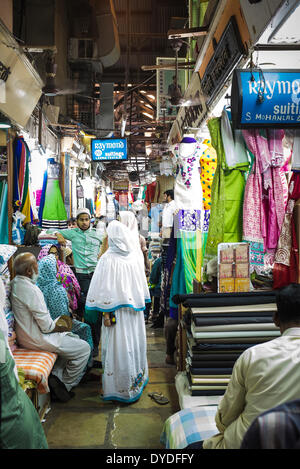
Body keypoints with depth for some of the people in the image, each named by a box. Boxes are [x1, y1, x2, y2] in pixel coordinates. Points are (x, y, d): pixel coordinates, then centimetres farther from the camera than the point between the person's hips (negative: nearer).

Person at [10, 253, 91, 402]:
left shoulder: (15, 283, 3)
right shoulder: (31, 290, -27)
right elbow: (46, 326, -24)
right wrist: (62, 328, -4)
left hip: (25, 334, 10)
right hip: (37, 339, -10)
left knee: (74, 338, 20)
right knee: (84, 349, -4)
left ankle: (56, 375, 14)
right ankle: (65, 385, 7)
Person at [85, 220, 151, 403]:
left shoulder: (108, 259, -13)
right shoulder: (134, 257, -3)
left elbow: (105, 290, -14)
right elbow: (142, 287, 4)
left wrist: (106, 312, -9)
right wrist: (140, 305, 13)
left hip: (118, 311, -2)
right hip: (135, 310, 2)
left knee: (119, 348, 5)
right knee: (135, 345, 13)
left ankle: (121, 388, 16)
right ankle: (136, 380, 25)